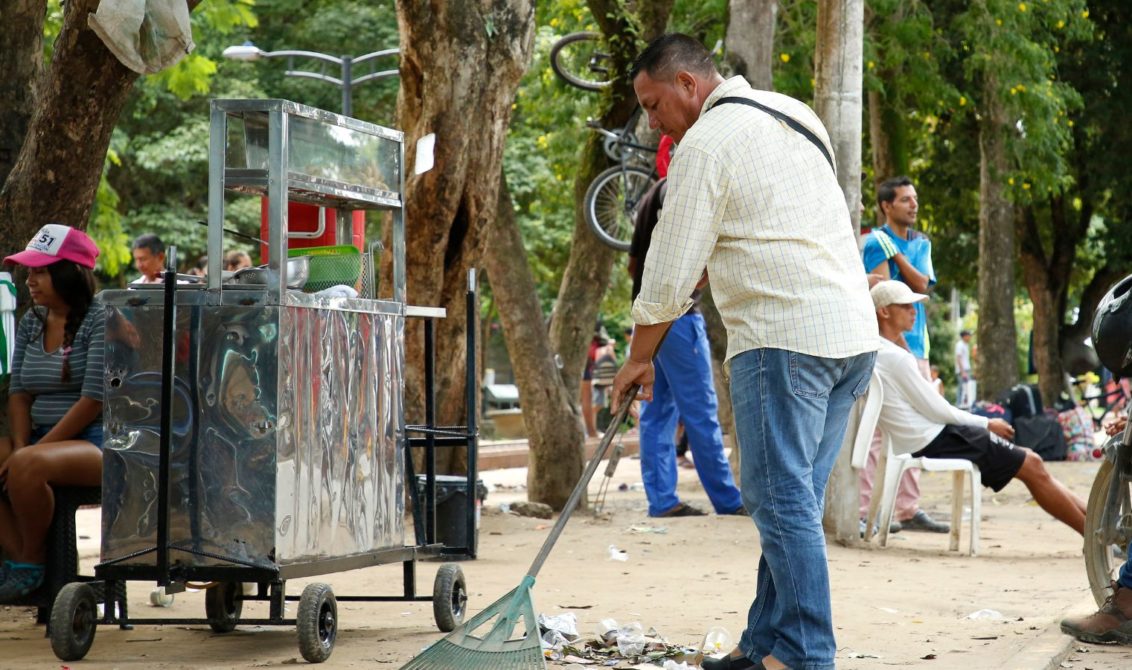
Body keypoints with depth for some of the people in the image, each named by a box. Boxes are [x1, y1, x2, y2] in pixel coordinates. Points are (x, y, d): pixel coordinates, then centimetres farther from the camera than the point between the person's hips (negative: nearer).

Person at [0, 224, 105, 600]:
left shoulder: (100, 322, -8)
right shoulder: (30, 323, 14)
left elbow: (93, 400, -15)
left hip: (94, 444, -7)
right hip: (41, 439, 7)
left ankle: (32, 561, -14)